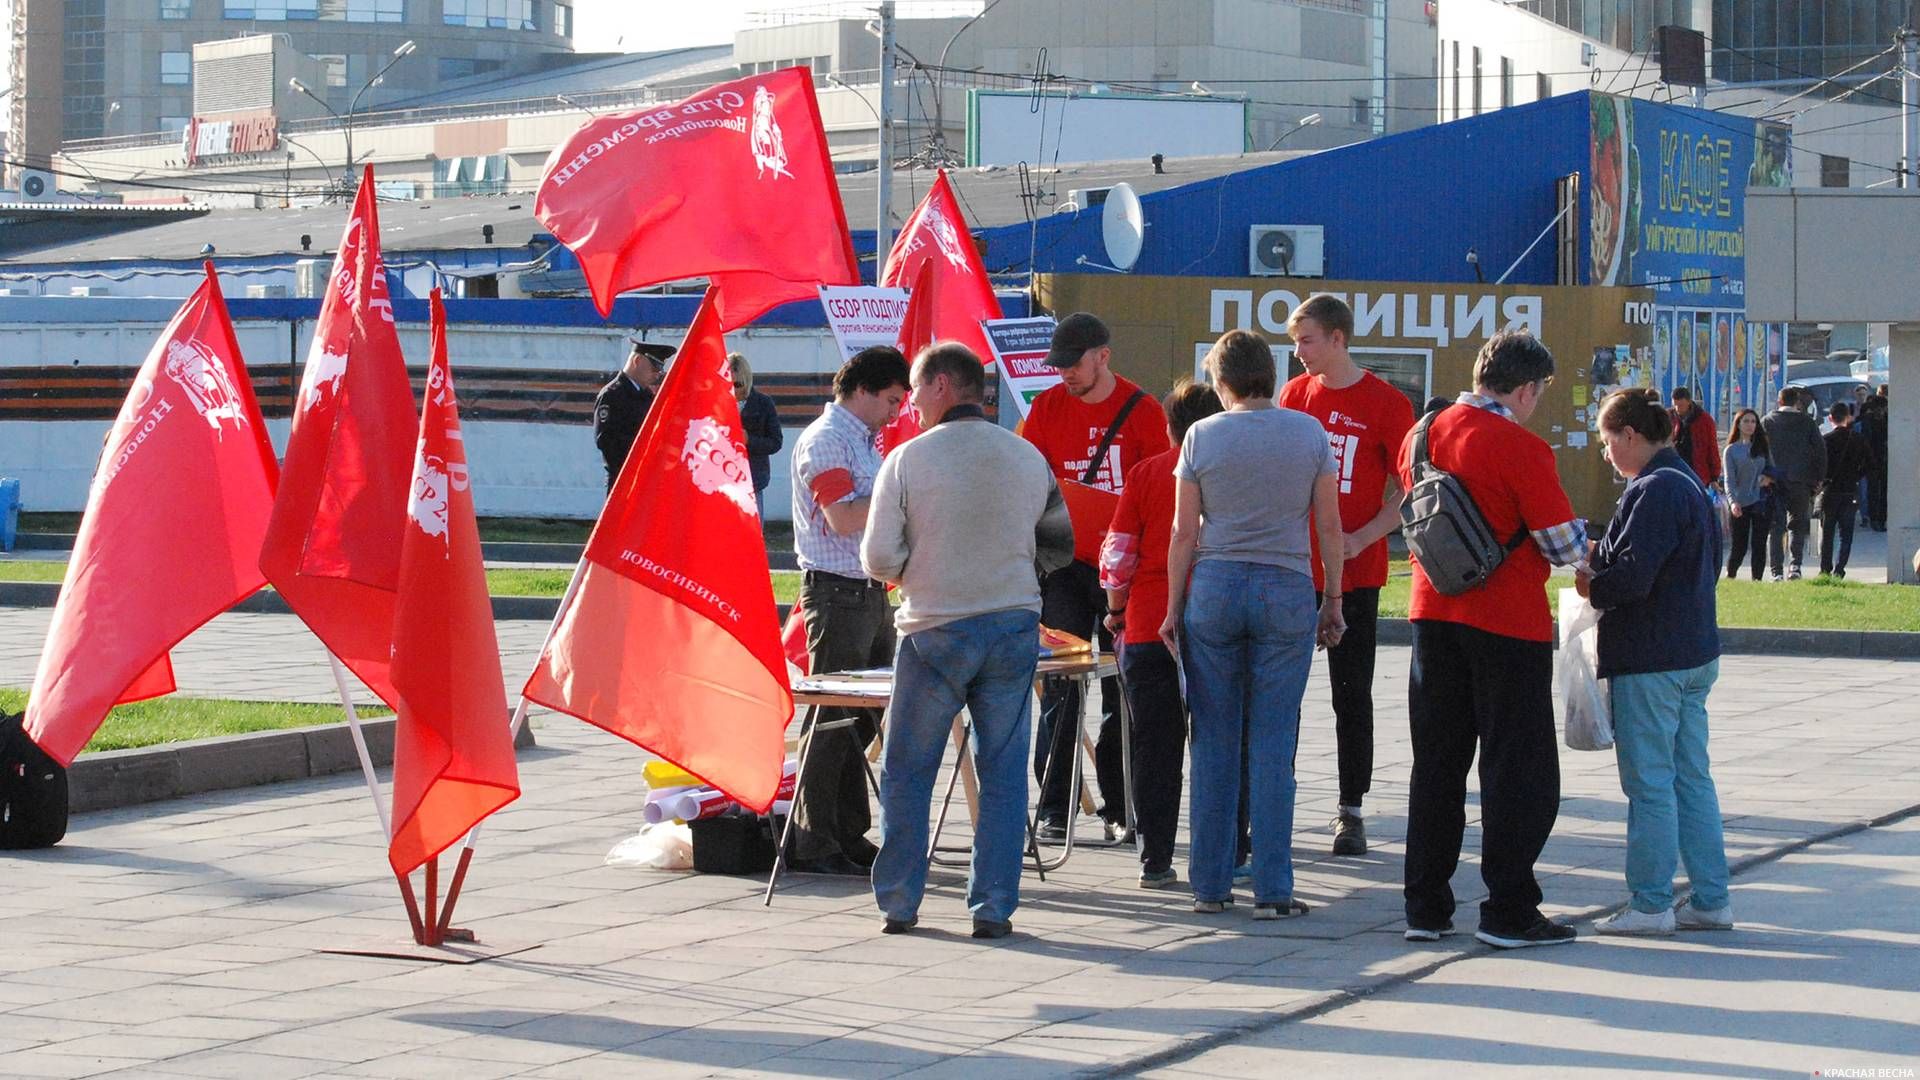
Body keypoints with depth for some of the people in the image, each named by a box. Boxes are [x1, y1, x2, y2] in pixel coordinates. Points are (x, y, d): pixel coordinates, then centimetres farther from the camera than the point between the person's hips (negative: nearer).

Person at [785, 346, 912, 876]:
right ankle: (814, 845, -3)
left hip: (869, 589, 10)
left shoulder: (863, 440, 19)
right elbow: (842, 518, -21)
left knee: (868, 714, 11)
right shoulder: (825, 439, -12)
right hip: (836, 591, -10)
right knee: (832, 719, -7)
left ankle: (850, 834, 17)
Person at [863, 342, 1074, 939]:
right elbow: (1059, 550, 12)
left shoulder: (908, 459, -8)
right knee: (1003, 772, 8)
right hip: (1015, 628, 3)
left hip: (935, 632, -3)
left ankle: (898, 902, 12)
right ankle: (994, 907, 5)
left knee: (906, 772, 10)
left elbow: (879, 559, -8)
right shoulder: (1029, 458, 3)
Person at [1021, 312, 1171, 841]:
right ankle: (1054, 808, 3)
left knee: (1122, 690, 4)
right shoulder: (1048, 406, 4)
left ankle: (1119, 808, 13)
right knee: (1060, 687, -1)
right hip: (1065, 564, 2)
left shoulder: (1142, 410, -3)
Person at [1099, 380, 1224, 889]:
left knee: (1156, 749, 5)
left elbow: (1118, 552, 1)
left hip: (1147, 629, 0)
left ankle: (1156, 860, 3)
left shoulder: (1145, 474, 3)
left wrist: (1117, 608, 16)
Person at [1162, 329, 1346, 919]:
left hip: (1214, 588, 0)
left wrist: (1174, 608, 10)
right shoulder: (1310, 432, 3)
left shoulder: (1202, 436, 1)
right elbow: (1329, 525, 3)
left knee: (1214, 743, 6)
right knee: (1273, 744, 2)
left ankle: (1210, 885, 9)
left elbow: (1184, 532, 2)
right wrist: (1332, 599, 12)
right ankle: (1272, 889, 0)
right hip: (1286, 592, 0)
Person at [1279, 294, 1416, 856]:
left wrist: (1360, 539, -17)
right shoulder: (1295, 393, 6)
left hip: (1354, 572, -3)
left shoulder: (1387, 403, -5)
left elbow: (1405, 493, -4)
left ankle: (1351, 811, 11)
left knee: (1352, 693, 4)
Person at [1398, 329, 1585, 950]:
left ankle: (1425, 908, 14)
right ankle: (1508, 913, 2)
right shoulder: (1520, 449, -16)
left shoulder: (1424, 433, 4)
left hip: (1433, 614, 6)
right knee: (1518, 770, 2)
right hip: (1507, 621, -6)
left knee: (1436, 764, 12)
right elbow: (1567, 546, -13)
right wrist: (1582, 551, 9)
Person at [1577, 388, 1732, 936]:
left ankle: (1651, 904, 3)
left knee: (1649, 782, -2)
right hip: (1695, 654, 10)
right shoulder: (1691, 485, 13)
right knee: (1692, 778, 13)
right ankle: (1711, 900, 16)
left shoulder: (1653, 491, -18)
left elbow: (1633, 577, -25)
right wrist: (1602, 557, 13)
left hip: (1650, 660, -10)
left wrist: (1590, 584, -4)